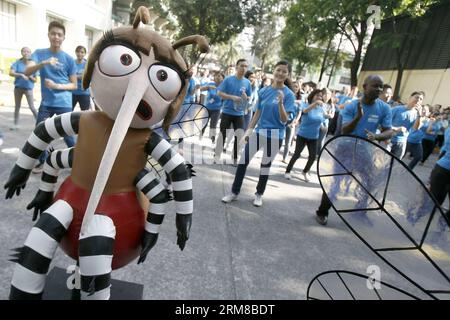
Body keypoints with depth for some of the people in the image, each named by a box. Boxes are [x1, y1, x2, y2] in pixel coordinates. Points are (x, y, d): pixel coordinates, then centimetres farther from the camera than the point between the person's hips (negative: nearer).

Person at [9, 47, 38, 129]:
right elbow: (11, 73, -14)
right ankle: (16, 124, 19)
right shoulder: (17, 63, -1)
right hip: (18, 87, 2)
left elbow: (35, 80, 2)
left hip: (28, 88, -2)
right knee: (17, 106, 10)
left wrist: (30, 77, -18)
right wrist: (21, 74, -29)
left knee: (32, 107, -9)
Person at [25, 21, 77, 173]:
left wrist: (57, 86, -15)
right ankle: (41, 162, 27)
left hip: (64, 104, -2)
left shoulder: (68, 59, 0)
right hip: (46, 103, 3)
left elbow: (74, 85, 2)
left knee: (67, 136, 0)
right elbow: (27, 71, -13)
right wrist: (44, 63, -30)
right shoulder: (39, 53, 3)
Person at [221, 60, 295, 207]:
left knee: (265, 165, 11)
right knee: (243, 160, 0)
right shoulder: (263, 91, 1)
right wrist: (249, 130, 9)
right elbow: (258, 113, 9)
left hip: (275, 136, -3)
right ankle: (234, 192, 15)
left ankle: (259, 194, 30)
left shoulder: (288, 94, -9)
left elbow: (284, 120, -16)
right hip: (259, 132, 3)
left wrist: (281, 103, -30)